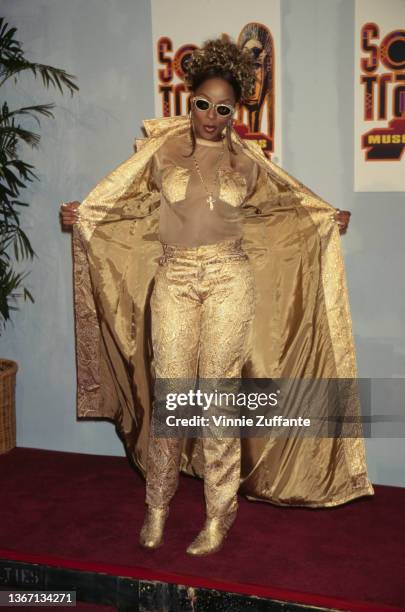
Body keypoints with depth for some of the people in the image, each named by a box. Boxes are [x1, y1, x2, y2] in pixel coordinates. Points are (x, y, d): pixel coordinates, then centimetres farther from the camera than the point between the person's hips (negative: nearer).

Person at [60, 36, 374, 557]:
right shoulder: (163, 149, 6)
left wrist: (326, 219, 15)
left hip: (229, 279, 0)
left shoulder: (246, 159, 8)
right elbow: (137, 204, 13)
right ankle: (157, 507, 19)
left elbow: (276, 202, 22)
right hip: (174, 280, 1)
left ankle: (219, 517, 12)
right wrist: (84, 215, 3)